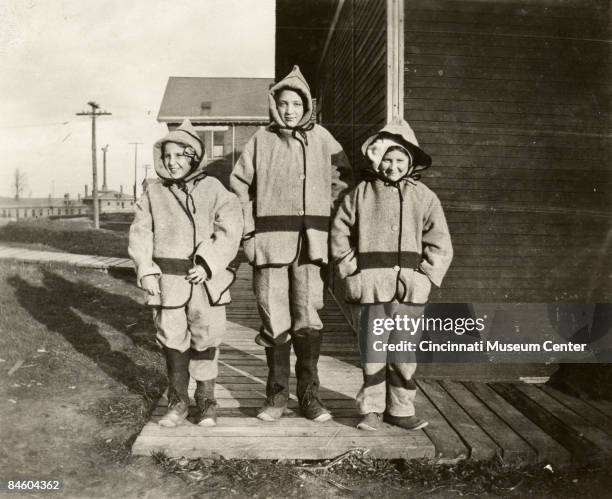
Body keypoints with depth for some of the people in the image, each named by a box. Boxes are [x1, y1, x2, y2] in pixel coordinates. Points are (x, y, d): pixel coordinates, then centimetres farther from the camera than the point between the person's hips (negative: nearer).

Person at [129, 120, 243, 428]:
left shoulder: (212, 189, 0)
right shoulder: (154, 192, 7)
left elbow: (229, 228, -7)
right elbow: (140, 233, 5)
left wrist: (208, 263, -15)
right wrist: (145, 271, -6)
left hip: (206, 278, -1)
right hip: (167, 279, 2)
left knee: (206, 339, 6)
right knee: (172, 339, 9)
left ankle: (206, 400, 22)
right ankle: (178, 400, 25)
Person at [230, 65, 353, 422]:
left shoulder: (321, 137, 7)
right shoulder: (262, 139, 6)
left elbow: (344, 177, 14)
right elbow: (239, 183, 9)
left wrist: (327, 216, 8)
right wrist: (250, 228, 2)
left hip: (309, 243, 0)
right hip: (270, 241, 0)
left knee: (308, 318, 0)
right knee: (274, 321, 6)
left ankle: (310, 394, 15)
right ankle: (277, 395, 18)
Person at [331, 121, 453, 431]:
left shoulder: (424, 197, 6)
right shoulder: (361, 194, 5)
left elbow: (440, 245, 5)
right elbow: (339, 235, 7)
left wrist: (423, 276, -5)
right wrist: (353, 271, -1)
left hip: (409, 292, 1)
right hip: (370, 290, -1)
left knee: (404, 356, 9)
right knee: (372, 354, 5)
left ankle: (400, 409, 23)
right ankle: (372, 410, 19)